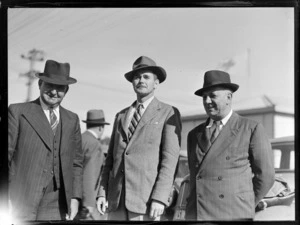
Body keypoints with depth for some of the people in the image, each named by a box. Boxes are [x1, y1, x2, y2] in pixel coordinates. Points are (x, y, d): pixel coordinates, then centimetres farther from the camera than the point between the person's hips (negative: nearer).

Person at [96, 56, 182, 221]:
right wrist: (102, 193, 6)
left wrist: (159, 198, -16)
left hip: (147, 200, -5)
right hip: (116, 200, 5)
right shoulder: (121, 116, 19)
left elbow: (170, 158, -7)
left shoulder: (169, 114, 2)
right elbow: (111, 157, 17)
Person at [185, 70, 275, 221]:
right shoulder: (194, 135, 17)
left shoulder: (252, 129, 3)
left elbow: (265, 175, 2)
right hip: (196, 215, 4)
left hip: (234, 215, -4)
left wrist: (244, 208, 5)